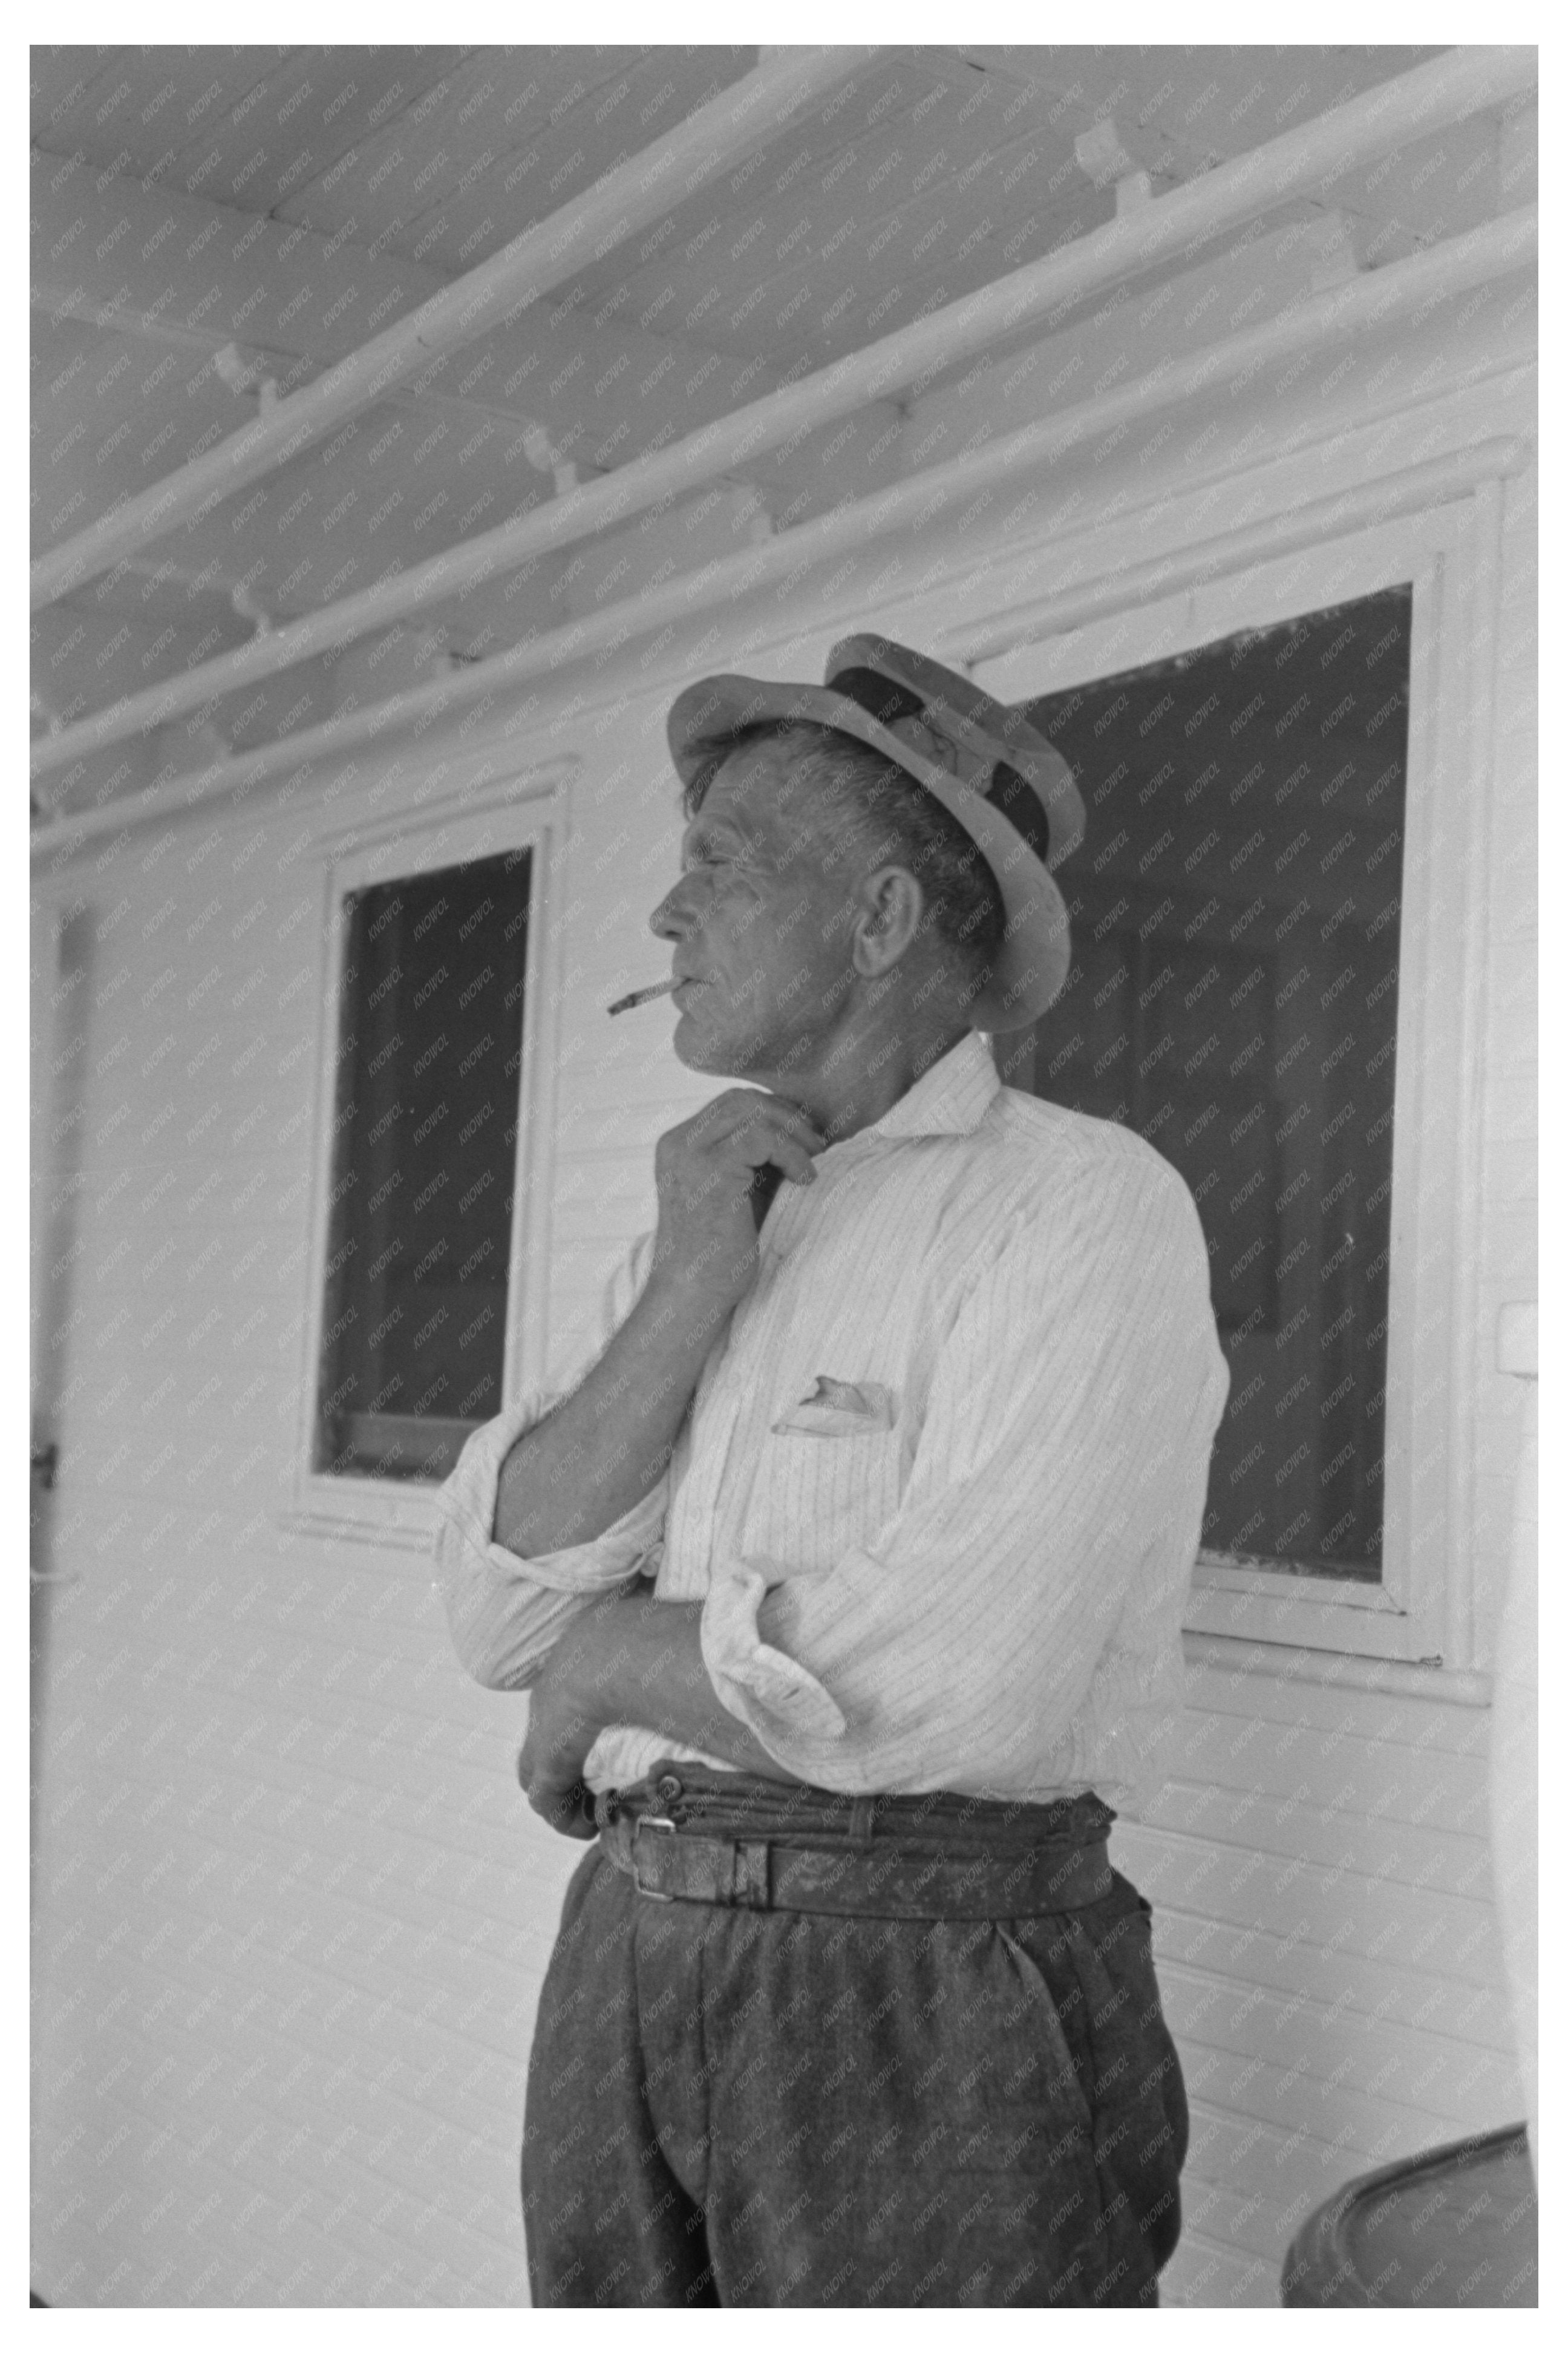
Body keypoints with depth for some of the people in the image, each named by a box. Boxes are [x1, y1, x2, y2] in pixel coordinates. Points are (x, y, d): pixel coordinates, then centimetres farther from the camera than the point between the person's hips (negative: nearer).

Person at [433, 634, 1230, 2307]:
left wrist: (614, 1656, -7)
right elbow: (503, 1610, 2)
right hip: (634, 1959, 6)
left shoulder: (1086, 1208, -11)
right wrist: (689, 1292, -10)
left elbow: (952, 1680, -24)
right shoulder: (701, 1235, 12)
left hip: (931, 2012, -6)